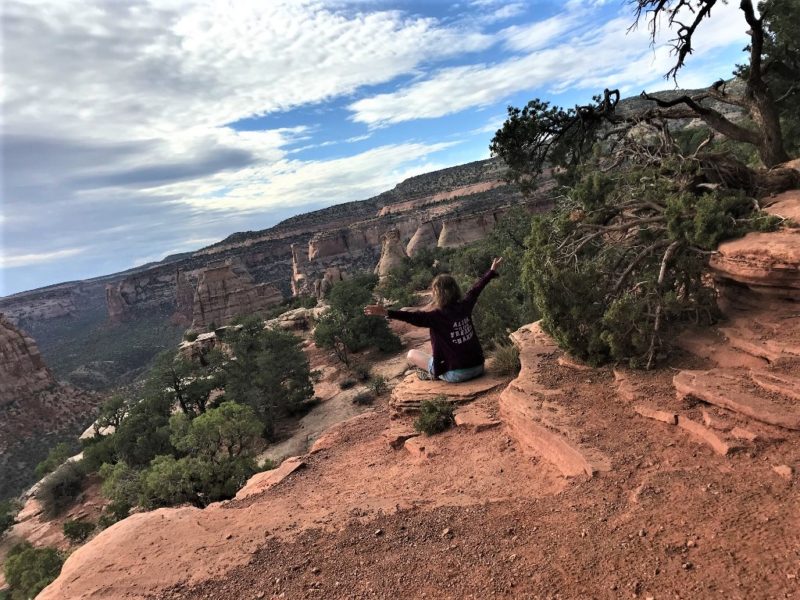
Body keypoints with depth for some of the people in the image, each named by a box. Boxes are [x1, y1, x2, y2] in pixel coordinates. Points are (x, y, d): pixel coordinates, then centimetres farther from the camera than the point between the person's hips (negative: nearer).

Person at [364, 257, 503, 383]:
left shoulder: (437, 315, -18)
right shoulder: (465, 305, -2)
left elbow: (414, 317, -32)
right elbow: (476, 288, 13)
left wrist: (386, 313, -40)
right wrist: (492, 271, 29)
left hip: (456, 374, -5)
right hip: (478, 367, 6)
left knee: (411, 354, 9)